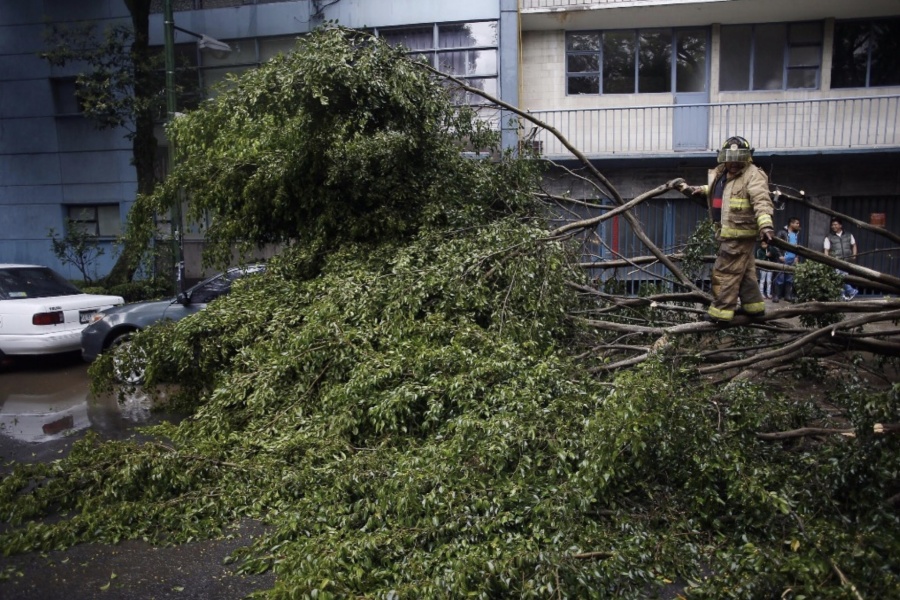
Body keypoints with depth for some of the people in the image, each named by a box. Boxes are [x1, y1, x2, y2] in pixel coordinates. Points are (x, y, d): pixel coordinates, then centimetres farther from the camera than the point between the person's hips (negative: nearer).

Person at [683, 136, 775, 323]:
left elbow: (762, 201, -29)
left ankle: (721, 312, -3)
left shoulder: (753, 175, -15)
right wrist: (698, 190, 25)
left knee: (725, 271, -8)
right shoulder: (721, 173, 12)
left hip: (740, 233, -10)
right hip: (730, 232, 10)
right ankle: (753, 306, 30)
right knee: (745, 270, 18)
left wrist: (765, 225, -42)